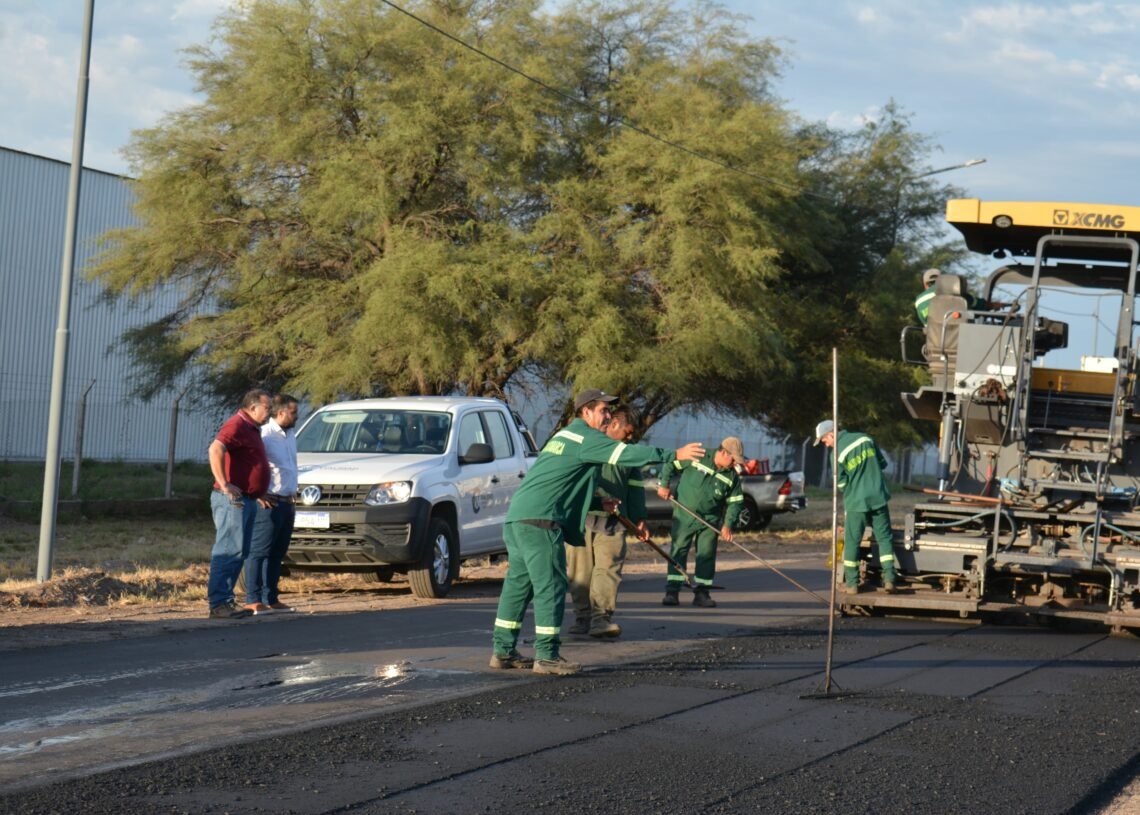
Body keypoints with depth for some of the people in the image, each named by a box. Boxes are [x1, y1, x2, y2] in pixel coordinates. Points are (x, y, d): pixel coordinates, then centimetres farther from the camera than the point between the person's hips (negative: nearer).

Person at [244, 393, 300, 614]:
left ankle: (271, 599, 17)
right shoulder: (264, 435, -13)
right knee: (259, 551, -7)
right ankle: (253, 600, -8)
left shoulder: (291, 435, 15)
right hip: (269, 503, -9)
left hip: (287, 503, 9)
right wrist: (258, 495, -16)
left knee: (277, 553, 12)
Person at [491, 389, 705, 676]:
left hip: (516, 516, 10)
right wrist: (674, 454, -16)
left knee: (518, 582, 13)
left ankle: (503, 651, 16)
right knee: (550, 585, -8)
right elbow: (626, 454, -17)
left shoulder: (565, 435, 23)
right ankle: (546, 656, -8)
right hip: (539, 519, -10)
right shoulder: (585, 437, -7)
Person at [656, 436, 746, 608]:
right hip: (684, 516, -3)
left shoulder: (732, 476, -2)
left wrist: (728, 524, -6)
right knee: (678, 551, -3)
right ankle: (672, 592, -1)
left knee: (707, 555, 2)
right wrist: (664, 484, -9)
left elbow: (735, 502, 3)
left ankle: (701, 593, 11)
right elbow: (671, 465, -1)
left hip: (710, 521, 3)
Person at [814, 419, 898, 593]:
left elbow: (842, 484, -6)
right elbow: (883, 463, 12)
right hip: (878, 498, 4)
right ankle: (889, 578, -2)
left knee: (852, 541, 7)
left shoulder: (838, 453, -12)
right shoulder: (865, 438, 3)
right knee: (884, 538, 8)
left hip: (855, 502, -4)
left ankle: (852, 583, 10)